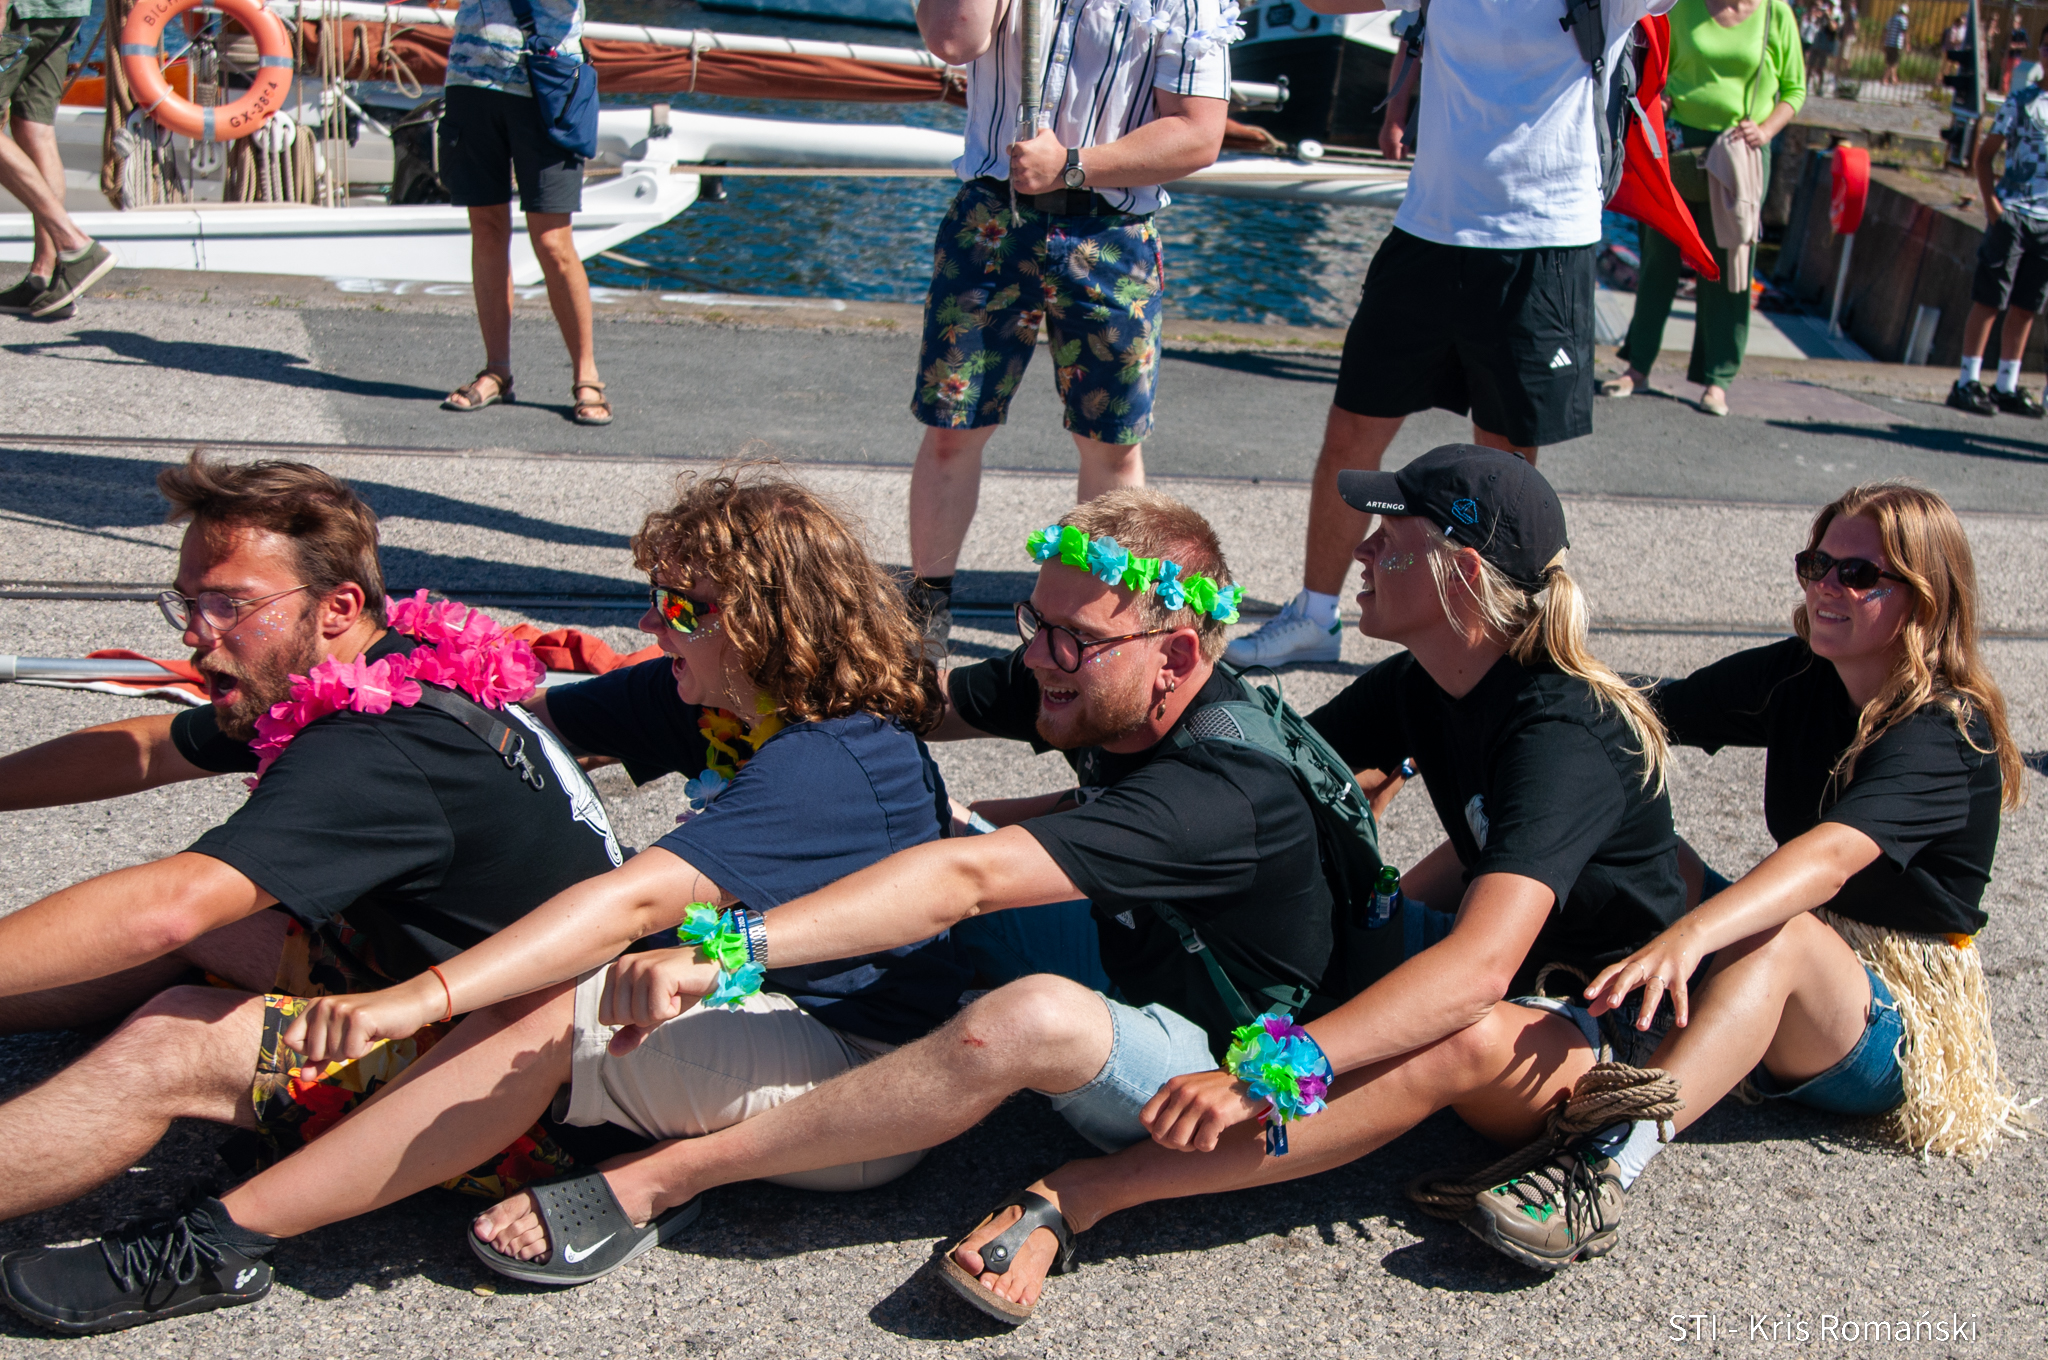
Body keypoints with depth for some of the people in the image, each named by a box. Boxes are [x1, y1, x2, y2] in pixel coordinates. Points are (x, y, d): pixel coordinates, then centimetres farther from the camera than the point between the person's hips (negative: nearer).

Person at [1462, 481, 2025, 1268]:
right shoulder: (1797, 677, 0)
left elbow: (1831, 856, -40)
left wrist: (1690, 935, -55)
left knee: (1777, 935, -40)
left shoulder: (1947, 734, -21)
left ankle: (1604, 1166, -58)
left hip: (1894, 1026, -7)